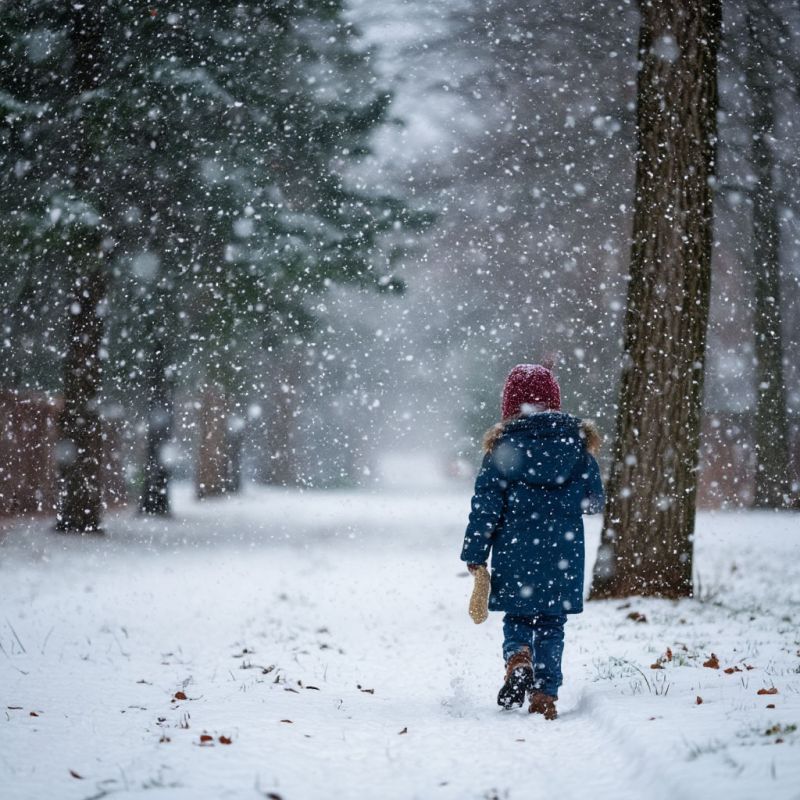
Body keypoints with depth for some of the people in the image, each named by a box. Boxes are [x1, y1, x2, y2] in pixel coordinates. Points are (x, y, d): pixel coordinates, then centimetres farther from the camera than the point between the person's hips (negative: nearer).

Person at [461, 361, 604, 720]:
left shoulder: (502, 444, -4)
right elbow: (594, 499, 8)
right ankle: (544, 695, 4)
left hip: (515, 554, -1)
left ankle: (518, 658, -15)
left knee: (517, 617, 14)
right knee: (551, 624, 11)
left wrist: (475, 555, 1)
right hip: (562, 554, 1)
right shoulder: (577, 441, 1)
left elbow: (486, 504, -5)